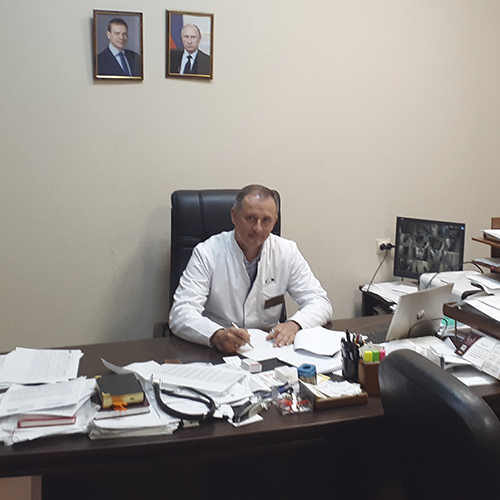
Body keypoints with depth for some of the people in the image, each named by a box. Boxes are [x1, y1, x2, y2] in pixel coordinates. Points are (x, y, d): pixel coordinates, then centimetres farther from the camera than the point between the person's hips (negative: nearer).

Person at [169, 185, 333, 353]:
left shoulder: (287, 252, 1)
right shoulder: (206, 253, -8)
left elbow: (320, 303, 2)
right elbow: (181, 314, -17)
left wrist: (293, 325, -21)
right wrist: (217, 335, -37)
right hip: (217, 352, -1)